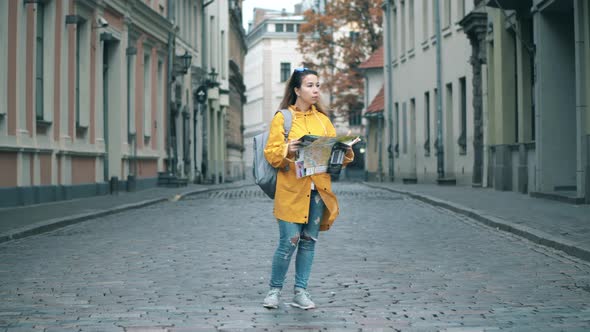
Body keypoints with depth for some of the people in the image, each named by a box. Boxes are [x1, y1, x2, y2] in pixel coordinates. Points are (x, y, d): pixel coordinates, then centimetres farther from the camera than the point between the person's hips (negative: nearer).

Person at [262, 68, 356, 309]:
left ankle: (300, 292, 15)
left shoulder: (322, 119, 15)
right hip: (292, 190, -4)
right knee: (289, 242, -7)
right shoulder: (282, 118, 0)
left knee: (309, 241, 6)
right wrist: (287, 151, -25)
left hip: (318, 191, 5)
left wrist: (345, 152, -8)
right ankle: (274, 290, 11)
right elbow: (271, 154, -5)